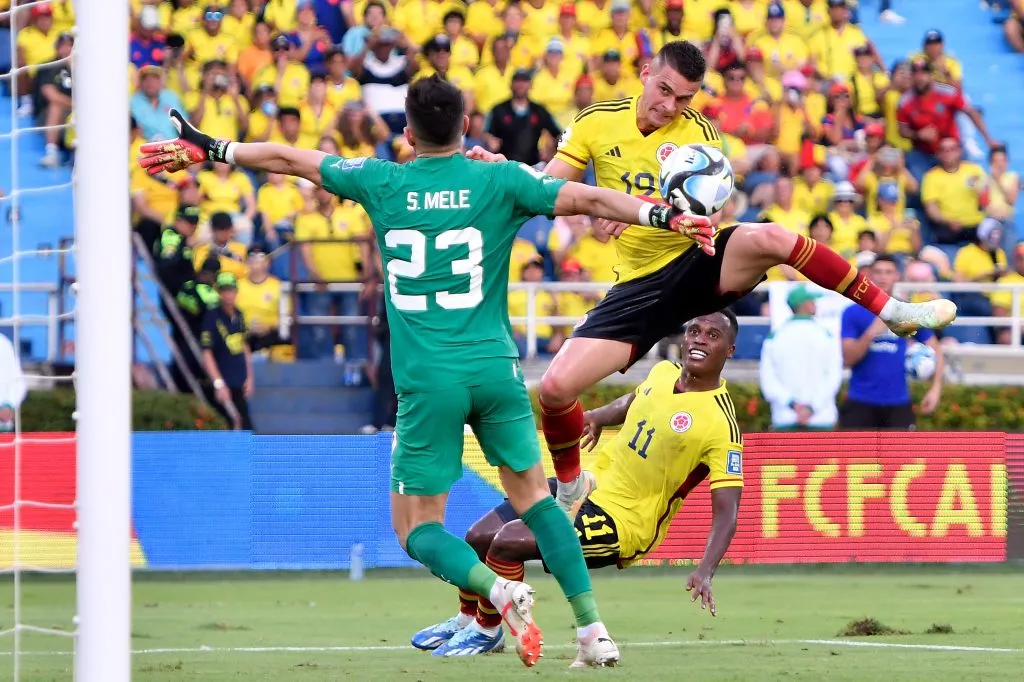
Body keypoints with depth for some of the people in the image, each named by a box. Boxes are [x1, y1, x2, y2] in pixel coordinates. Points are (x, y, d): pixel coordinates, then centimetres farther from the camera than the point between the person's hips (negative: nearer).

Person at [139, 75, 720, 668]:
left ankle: (499, 590, -20)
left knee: (417, 527, 8)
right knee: (534, 495, 16)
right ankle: (594, 632, 7)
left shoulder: (383, 182, 4)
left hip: (427, 381, -1)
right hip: (494, 368, 1)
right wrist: (667, 216, 1)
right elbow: (589, 199, -5)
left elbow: (288, 159, 15)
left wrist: (205, 149, 25)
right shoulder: (499, 181, 1)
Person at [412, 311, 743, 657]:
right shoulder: (664, 372, 0)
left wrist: (705, 572, -38)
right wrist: (599, 416, 8)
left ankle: (486, 631, 6)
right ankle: (466, 621, 38)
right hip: (591, 483, 8)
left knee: (507, 541, -22)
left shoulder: (722, 424, -23)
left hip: (623, 522, -8)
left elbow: (727, 512, -25)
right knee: (478, 537, 9)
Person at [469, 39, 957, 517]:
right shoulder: (598, 122, -1)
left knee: (768, 238, -33)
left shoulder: (698, 134, -6)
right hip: (640, 285, 2)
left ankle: (893, 313, -20)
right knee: (556, 387, -13)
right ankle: (570, 487, 17)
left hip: (699, 263, -2)